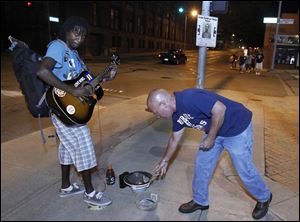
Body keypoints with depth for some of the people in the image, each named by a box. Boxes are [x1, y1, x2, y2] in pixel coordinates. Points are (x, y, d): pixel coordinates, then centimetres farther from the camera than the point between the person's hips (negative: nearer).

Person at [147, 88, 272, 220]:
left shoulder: (189, 98, -32)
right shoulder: (177, 113, -1)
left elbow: (220, 110, -31)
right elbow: (174, 139, 13)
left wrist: (210, 138, -20)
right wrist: (165, 161, 22)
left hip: (237, 126, -8)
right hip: (215, 131, 8)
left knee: (244, 170, 5)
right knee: (201, 163, 9)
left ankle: (264, 198, 33)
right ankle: (200, 201, 28)